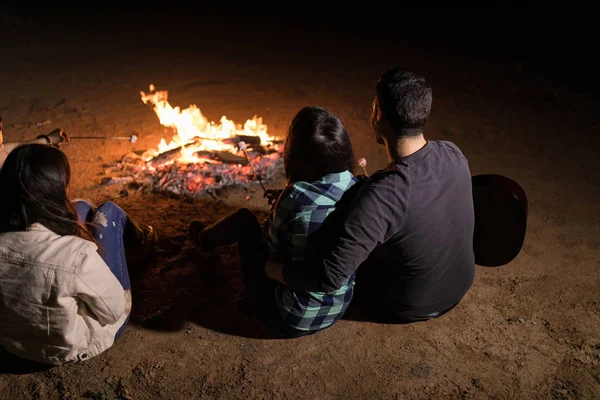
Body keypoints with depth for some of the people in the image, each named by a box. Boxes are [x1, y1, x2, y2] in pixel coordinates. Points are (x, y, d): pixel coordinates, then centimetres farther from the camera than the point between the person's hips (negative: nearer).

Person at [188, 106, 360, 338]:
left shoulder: (296, 197, -28)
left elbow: (270, 250, -10)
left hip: (288, 320, -5)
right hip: (340, 310, 6)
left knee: (243, 219, 12)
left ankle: (204, 240, 45)